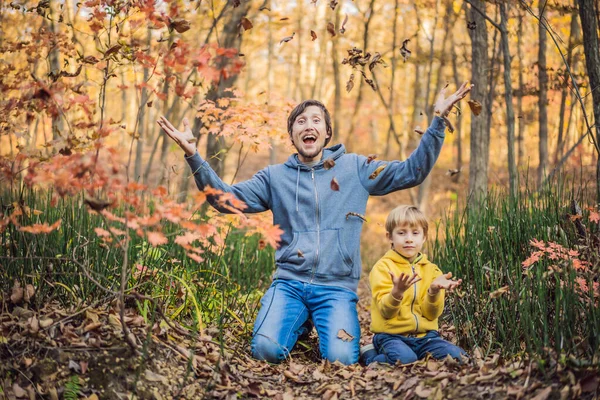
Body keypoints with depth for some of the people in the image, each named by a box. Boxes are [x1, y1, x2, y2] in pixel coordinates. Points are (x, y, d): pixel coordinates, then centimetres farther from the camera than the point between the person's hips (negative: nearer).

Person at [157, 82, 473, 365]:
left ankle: (325, 326, 13)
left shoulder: (355, 168, 8)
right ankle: (300, 325, 13)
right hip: (289, 283, 1)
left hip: (337, 287, -1)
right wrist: (193, 156, -7)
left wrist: (437, 120, -3)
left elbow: (412, 171, 6)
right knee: (266, 350, -23)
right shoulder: (275, 176, 10)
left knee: (341, 359, -24)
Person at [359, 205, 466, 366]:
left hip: (424, 336, 4)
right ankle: (369, 355, -4)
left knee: (457, 356, -19)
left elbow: (432, 314, 3)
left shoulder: (430, 269, 11)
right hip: (392, 335, -4)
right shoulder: (383, 267, -3)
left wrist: (434, 291, -18)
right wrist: (397, 292, -32)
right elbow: (386, 312, -11)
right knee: (405, 359, -34)